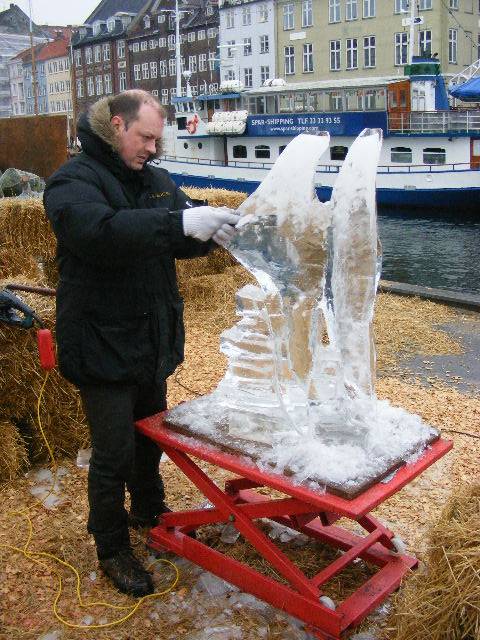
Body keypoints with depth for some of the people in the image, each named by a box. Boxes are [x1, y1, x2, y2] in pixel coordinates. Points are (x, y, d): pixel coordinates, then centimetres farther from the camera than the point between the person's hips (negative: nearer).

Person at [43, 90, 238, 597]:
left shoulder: (158, 180, 9)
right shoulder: (74, 180, -13)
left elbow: (182, 242, 2)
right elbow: (98, 230, -33)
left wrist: (210, 228, -21)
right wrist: (179, 222, -40)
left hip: (154, 340, 7)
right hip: (102, 343, -6)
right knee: (114, 451, 2)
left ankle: (148, 510, 46)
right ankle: (111, 549, 23)